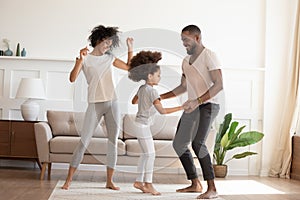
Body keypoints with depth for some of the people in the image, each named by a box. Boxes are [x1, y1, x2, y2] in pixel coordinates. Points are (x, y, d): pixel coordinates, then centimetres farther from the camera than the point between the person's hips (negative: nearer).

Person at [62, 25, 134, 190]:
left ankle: (109, 181, 11)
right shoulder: (85, 58, 0)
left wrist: (130, 49, 12)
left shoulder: (109, 58, 13)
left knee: (113, 142, 3)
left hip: (112, 104, 4)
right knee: (84, 142, -6)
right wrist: (80, 60, -24)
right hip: (95, 104, -4)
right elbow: (72, 78, -13)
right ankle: (69, 179, 4)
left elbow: (129, 67, 21)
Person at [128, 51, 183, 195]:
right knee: (150, 153, -5)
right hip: (143, 125, -9)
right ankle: (148, 184, 0)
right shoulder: (152, 91, -17)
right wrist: (181, 108, -20)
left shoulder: (142, 88, 9)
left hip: (139, 123, 10)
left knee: (146, 154, 13)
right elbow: (162, 110, -22)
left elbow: (134, 101, 26)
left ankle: (139, 181, 19)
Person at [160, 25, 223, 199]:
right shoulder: (186, 60, 15)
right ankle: (195, 184, 20)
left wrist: (198, 101, -29)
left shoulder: (209, 56, -10)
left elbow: (219, 84, -19)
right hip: (192, 106, 9)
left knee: (197, 143, -25)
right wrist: (160, 97, 18)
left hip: (208, 105, -9)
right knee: (179, 144, 8)